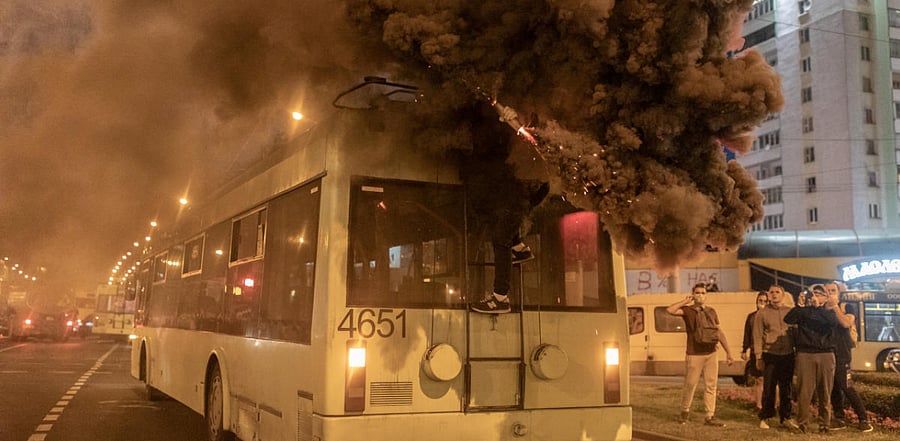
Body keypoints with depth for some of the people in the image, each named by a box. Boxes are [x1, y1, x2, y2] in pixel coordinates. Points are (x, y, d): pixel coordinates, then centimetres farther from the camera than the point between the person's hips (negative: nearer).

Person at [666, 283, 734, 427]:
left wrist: (728, 352, 10)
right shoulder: (687, 310, -1)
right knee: (690, 384, 2)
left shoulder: (711, 312, 11)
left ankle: (710, 416, 9)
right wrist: (685, 301, -10)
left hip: (711, 354, 4)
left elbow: (720, 332, 14)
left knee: (711, 385, 3)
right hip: (694, 355, -4)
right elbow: (670, 310, -20)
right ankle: (685, 411, 23)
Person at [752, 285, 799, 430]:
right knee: (768, 388, 0)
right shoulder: (762, 313, 2)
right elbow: (757, 336, 1)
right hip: (770, 354, -2)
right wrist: (758, 357, -4)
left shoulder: (790, 312, 8)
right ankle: (764, 418, 10)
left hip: (788, 354, 2)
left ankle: (785, 417, 20)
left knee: (786, 388, 10)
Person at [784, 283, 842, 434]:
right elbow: (788, 319, -7)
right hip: (805, 353, -1)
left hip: (826, 354, 1)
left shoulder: (829, 311, 13)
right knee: (804, 391, -6)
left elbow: (835, 322, -11)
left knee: (825, 392, 2)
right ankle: (802, 423, -1)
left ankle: (824, 424, 10)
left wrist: (818, 307, -16)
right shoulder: (804, 311, 12)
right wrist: (800, 305, -15)